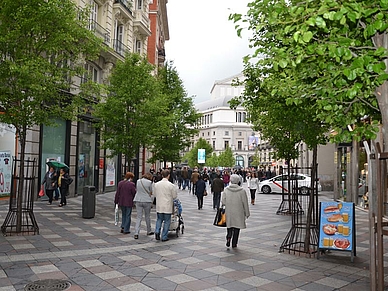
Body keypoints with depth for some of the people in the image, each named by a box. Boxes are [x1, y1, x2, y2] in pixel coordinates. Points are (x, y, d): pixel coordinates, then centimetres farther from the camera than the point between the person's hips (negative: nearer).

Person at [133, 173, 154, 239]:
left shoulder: (138, 181, 6)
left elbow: (136, 190, 14)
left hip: (138, 201, 3)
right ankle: (149, 231, 28)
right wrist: (151, 202, 9)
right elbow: (151, 193, -1)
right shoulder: (149, 182, -8)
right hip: (147, 201, -3)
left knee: (139, 217, 5)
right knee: (147, 216, 14)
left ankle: (136, 233, -5)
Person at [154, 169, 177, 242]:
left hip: (159, 206, 3)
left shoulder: (156, 184, -2)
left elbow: (155, 194, 9)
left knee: (159, 220, 20)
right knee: (167, 221, 8)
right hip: (167, 206, -3)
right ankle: (164, 237, 12)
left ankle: (157, 231, 1)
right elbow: (175, 196, -6)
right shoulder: (171, 185, -14)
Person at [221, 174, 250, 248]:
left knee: (229, 227, 18)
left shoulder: (226, 189, -6)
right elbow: (245, 203, -5)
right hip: (238, 212, -1)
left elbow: (223, 202, -5)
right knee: (237, 227, 10)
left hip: (229, 212, 2)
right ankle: (234, 244, 13)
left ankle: (228, 237, -4)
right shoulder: (242, 190, -10)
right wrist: (247, 213, 5)